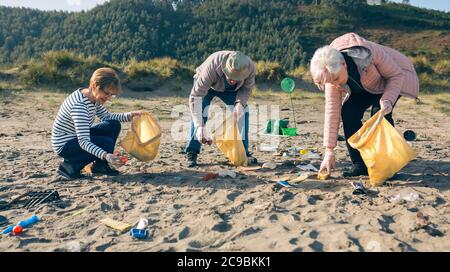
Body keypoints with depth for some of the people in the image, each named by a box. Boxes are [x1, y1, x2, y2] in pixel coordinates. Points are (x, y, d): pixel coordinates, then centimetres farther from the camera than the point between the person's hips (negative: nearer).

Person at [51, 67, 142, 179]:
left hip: (78, 136, 9)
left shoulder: (94, 98, -5)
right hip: (64, 144, -9)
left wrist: (129, 115, -6)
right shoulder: (79, 104, -32)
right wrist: (106, 155, -50)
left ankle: (100, 165, 5)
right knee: (107, 143, -24)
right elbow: (83, 142, -36)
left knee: (114, 125, -4)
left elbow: (107, 116, 9)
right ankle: (69, 165, -7)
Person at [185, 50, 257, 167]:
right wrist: (200, 127, -50)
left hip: (229, 90, 3)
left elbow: (247, 88, -13)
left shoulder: (250, 67, -33)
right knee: (200, 113, -24)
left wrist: (240, 103, -33)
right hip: (206, 85, -3)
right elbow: (195, 96, -43)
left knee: (242, 111, -14)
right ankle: (191, 153, -11)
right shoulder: (211, 67, -44)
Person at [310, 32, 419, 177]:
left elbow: (397, 75, -23)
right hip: (366, 87, 4)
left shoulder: (370, 53, -39)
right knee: (348, 111, -17)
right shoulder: (332, 72, -24)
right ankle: (360, 164, -7)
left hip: (393, 79, -4)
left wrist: (388, 99, -44)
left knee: (379, 112, -28)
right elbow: (332, 109, -22)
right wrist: (329, 151, -22)